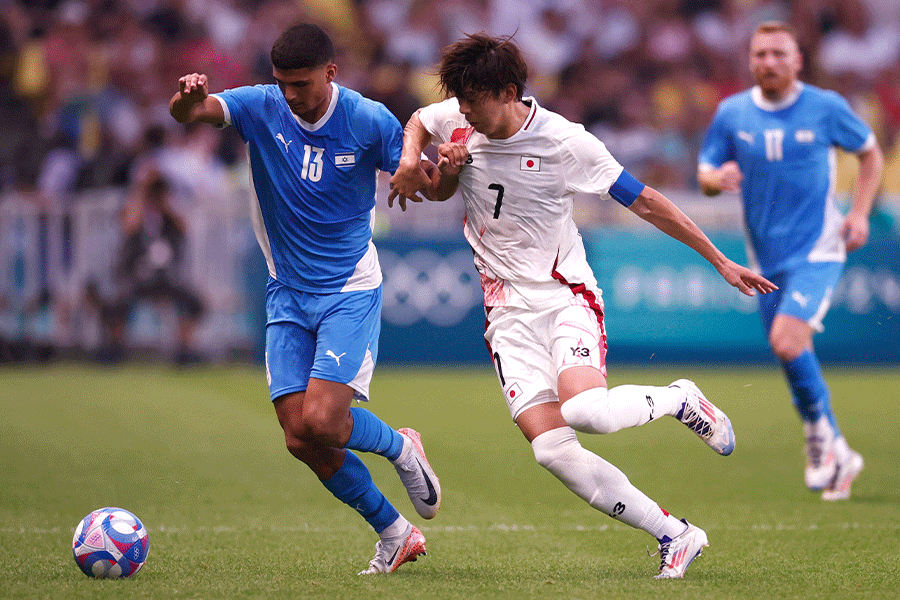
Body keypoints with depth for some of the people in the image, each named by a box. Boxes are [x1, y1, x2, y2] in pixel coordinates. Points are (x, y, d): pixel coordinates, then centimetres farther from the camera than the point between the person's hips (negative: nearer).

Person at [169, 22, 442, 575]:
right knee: (300, 439, -3)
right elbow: (188, 113, -21)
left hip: (351, 290, -4)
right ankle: (395, 534, 15)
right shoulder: (262, 107, -5)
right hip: (288, 294, 4)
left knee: (321, 421, -20)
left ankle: (401, 449, 13)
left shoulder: (369, 120, -10)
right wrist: (190, 96, -45)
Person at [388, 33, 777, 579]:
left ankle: (680, 400, 1)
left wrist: (720, 261, -5)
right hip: (508, 311, 4)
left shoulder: (565, 143, -13)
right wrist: (414, 162, 0)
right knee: (552, 449, -15)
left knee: (584, 411, -32)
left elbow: (644, 201, -6)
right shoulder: (455, 122, -1)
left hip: (565, 297, -4)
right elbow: (417, 123, 24)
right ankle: (676, 536, -3)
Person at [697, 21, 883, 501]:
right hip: (766, 258, 4)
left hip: (817, 250, -4)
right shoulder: (731, 114, 1)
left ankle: (823, 437, -3)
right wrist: (717, 177, -18)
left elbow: (870, 152, 9)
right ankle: (837, 457, 25)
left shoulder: (825, 107, -5)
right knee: (793, 355, 9)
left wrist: (860, 212, -3)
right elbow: (705, 174, 7)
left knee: (787, 340, -23)